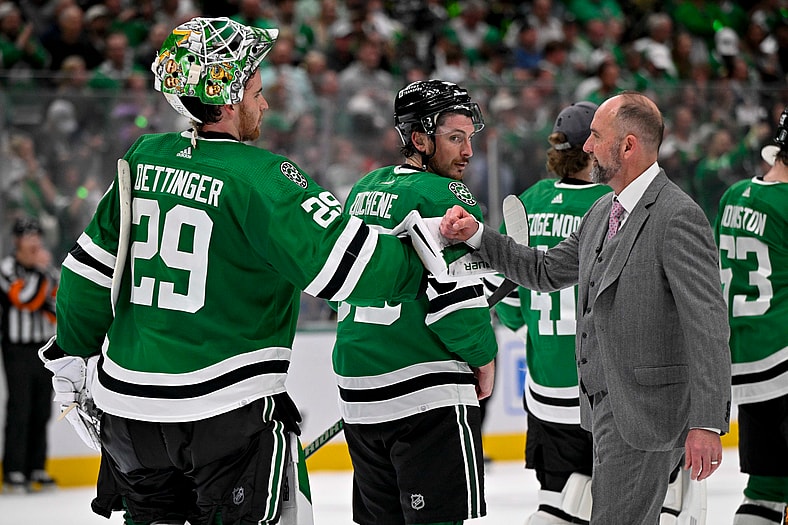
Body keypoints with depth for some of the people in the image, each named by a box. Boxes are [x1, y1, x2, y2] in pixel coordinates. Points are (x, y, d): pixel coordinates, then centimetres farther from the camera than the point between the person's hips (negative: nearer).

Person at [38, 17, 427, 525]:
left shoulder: (145, 158, 5)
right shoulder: (257, 177, -15)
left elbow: (91, 265, 12)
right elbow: (343, 262, -19)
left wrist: (74, 352, 23)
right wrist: (426, 268, -6)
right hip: (226, 404, -7)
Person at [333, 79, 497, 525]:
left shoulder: (364, 190, 14)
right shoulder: (444, 196, -12)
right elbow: (458, 296, -19)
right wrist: (484, 357, -3)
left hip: (358, 387, 9)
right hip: (426, 388, -9)